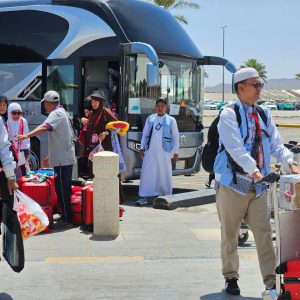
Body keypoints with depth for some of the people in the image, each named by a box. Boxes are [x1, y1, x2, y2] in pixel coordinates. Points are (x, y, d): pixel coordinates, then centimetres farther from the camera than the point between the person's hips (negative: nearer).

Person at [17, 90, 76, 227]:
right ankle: (67, 216, 24)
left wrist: (27, 135, -43)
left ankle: (67, 219, -2)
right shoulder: (63, 112, 18)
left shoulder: (56, 114, -14)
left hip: (61, 159, -10)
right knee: (65, 188, 16)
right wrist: (51, 156, 31)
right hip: (67, 156, 10)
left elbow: (45, 127, -34)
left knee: (62, 189, -6)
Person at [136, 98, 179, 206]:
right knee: (147, 173, -2)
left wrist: (175, 152, 0)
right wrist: (142, 148, 6)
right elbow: (145, 134, 13)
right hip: (150, 151, 2)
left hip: (164, 152, -2)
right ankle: (145, 197, 0)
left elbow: (175, 137, 4)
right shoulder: (150, 119, 10)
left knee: (165, 174, 3)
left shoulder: (171, 120, 4)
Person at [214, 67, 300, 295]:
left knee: (264, 234, 2)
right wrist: (254, 171, -31)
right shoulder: (229, 114, -8)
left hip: (258, 186, 5)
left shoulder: (264, 115, 11)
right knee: (230, 234, 8)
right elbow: (236, 148, -20)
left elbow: (276, 144, 6)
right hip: (233, 184, -5)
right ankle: (231, 277, 23)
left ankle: (272, 282, 4)